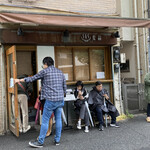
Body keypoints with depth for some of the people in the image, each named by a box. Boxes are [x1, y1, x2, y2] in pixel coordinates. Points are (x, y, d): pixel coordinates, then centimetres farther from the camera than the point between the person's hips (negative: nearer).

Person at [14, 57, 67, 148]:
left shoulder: (45, 71, -3)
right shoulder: (60, 72, 12)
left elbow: (32, 78, 5)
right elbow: (64, 87, 14)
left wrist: (19, 80, 18)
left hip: (50, 100, -6)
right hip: (60, 100, 6)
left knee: (45, 121, 1)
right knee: (58, 119, 12)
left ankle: (40, 142, 8)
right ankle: (57, 140, 20)